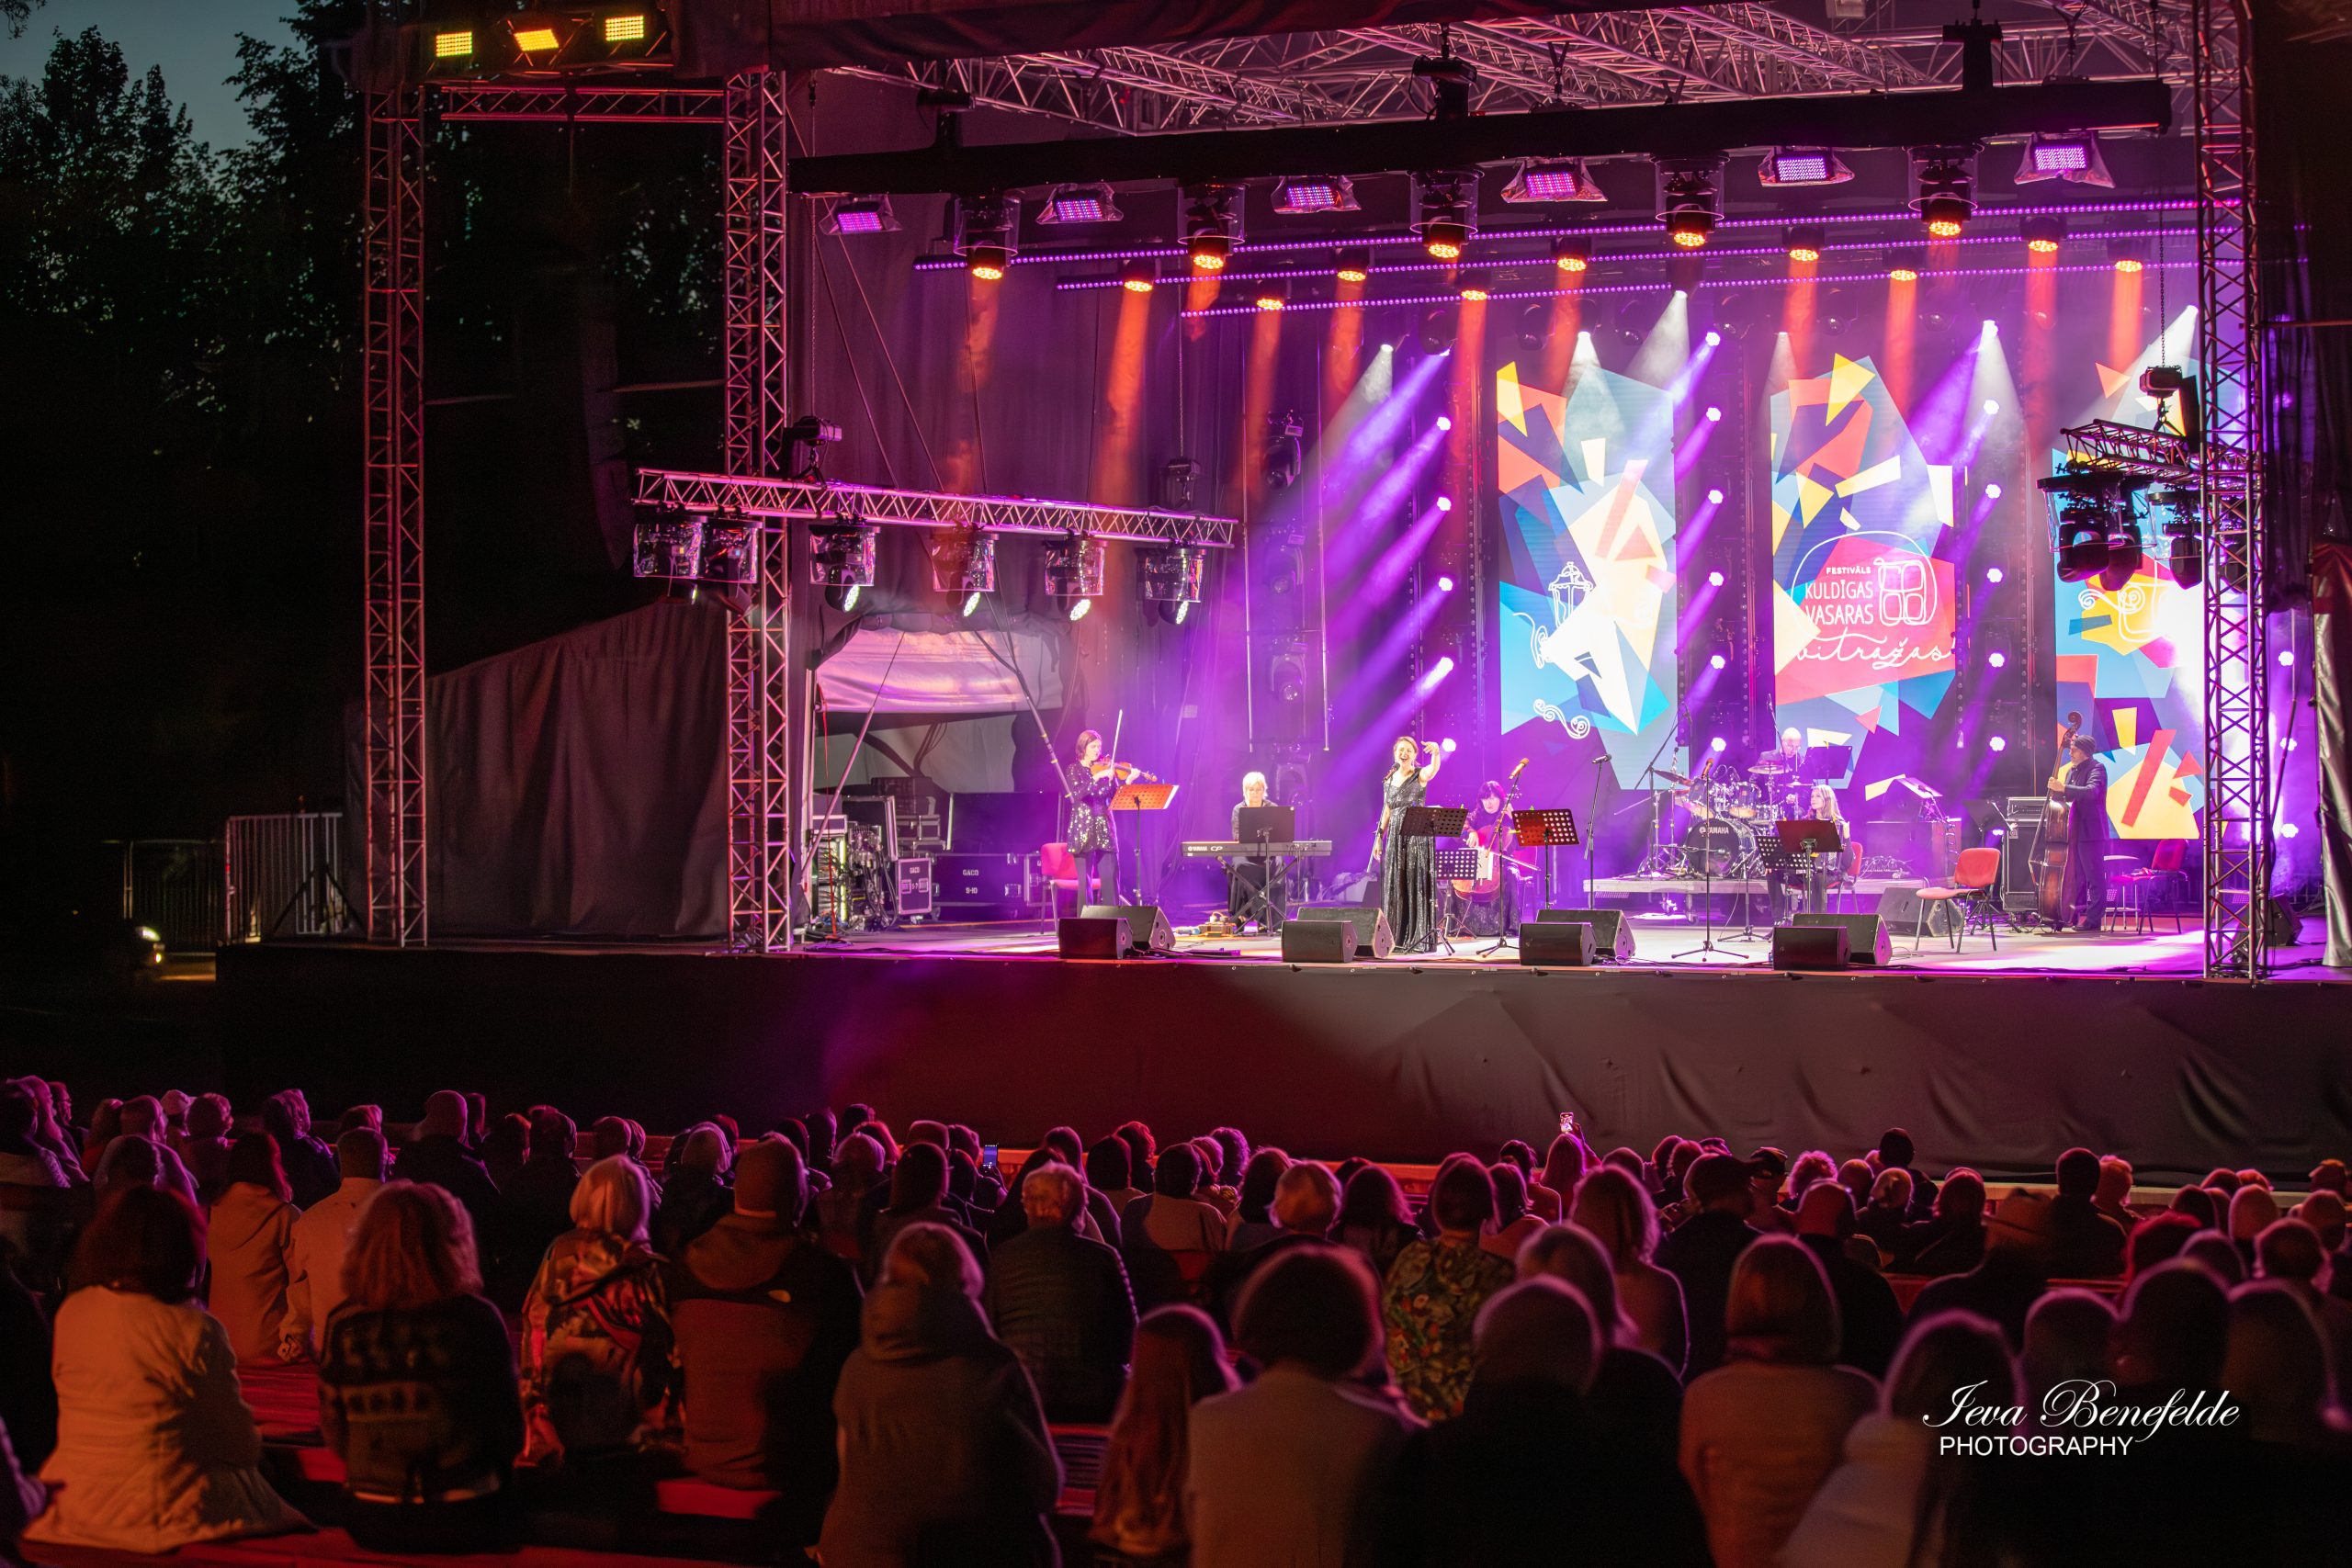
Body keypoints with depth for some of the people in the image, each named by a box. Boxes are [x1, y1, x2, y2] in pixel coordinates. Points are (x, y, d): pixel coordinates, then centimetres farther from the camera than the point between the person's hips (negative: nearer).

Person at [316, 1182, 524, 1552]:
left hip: (371, 1524, 3)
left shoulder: (343, 1326, -5)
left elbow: (335, 1437, 4)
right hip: (463, 1522, -3)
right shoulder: (477, 1319, -12)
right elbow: (509, 1435, -4)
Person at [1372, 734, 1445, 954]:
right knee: (1395, 888, 5)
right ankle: (1396, 938, 10)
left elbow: (1434, 767, -26)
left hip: (1418, 837, -5)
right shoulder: (1388, 781, 12)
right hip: (1396, 837, 5)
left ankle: (1420, 938, -4)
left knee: (1417, 886, -6)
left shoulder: (1420, 776, -3)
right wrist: (1379, 837, 13)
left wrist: (1436, 752, -48)